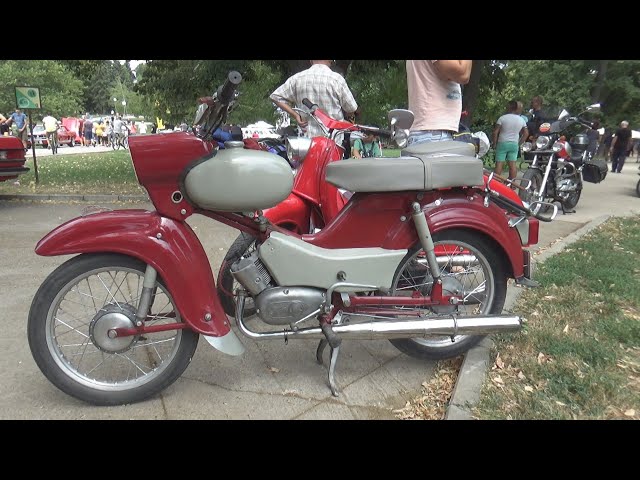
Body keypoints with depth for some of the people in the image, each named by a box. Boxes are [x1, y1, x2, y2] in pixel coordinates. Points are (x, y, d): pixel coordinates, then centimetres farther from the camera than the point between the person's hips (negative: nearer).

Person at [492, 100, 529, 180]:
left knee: (499, 164, -3)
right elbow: (526, 133, 9)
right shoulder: (521, 120, 6)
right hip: (514, 144, 4)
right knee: (512, 164, 5)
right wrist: (519, 143, 14)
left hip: (502, 143, -4)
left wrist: (494, 144, 0)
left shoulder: (502, 118, -8)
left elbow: (495, 132, -9)